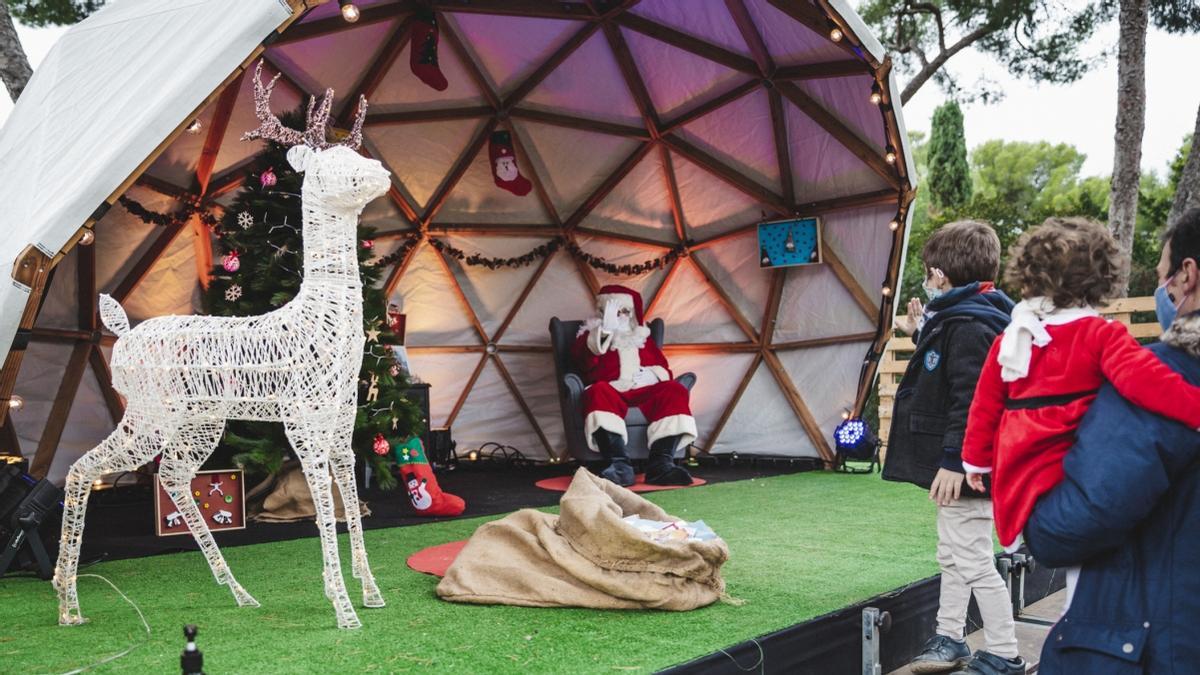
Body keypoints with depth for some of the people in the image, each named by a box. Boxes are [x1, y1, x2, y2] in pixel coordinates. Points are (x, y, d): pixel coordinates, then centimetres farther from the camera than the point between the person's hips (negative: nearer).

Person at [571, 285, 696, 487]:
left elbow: (661, 364, 23)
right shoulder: (593, 335, 20)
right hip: (612, 392, -3)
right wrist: (604, 332, -15)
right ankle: (620, 465, -51)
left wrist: (656, 372, -2)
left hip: (645, 391, 3)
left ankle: (661, 463, -40)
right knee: (598, 393, -38)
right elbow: (583, 359, -2)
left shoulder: (642, 338, 31)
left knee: (674, 391, -27)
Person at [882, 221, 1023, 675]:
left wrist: (954, 461, -26)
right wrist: (921, 335, 25)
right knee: (952, 555, 19)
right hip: (955, 464, 11)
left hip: (964, 468, -11)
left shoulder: (968, 325, -20)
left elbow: (969, 401, -26)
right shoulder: (957, 318, 12)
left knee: (973, 562, -3)